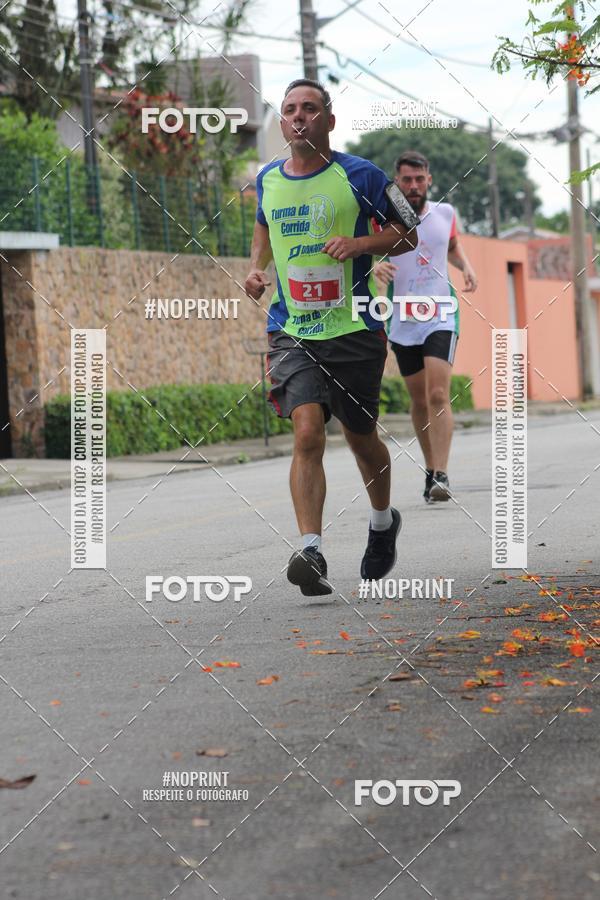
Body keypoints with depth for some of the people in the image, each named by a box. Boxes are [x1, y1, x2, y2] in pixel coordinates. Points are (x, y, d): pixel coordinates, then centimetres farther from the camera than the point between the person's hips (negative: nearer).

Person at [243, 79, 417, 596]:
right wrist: (256, 267, 10)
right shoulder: (267, 180, 8)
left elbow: (408, 234, 2)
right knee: (307, 434, -17)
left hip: (355, 329, -2)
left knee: (361, 438, 12)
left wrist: (360, 244, -16)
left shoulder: (359, 176, -5)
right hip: (292, 332, 2)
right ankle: (311, 552, -24)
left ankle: (383, 522, 41)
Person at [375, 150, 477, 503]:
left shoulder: (445, 213, 5)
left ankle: (441, 475, -21)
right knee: (420, 401, 8)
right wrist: (374, 266, -29)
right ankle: (431, 470, 24)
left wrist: (467, 267, 4)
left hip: (441, 318, -1)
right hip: (402, 322, 1)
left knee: (438, 395, -16)